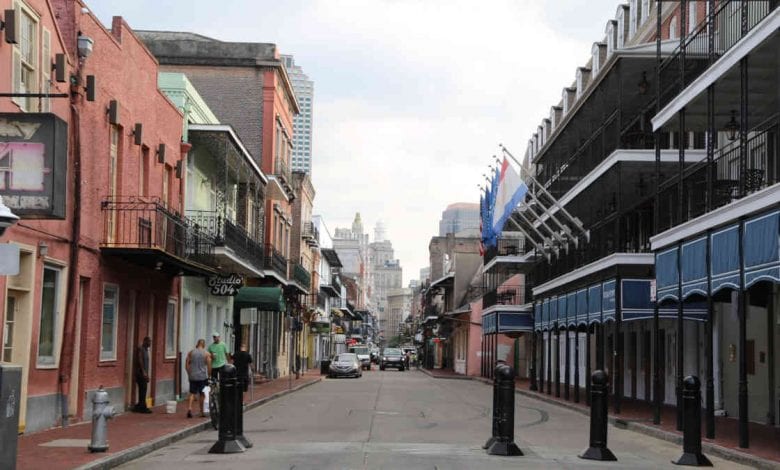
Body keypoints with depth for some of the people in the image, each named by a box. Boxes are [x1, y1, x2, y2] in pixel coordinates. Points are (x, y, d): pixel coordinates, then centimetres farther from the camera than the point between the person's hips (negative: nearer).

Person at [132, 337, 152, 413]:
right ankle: (143, 407, -8)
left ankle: (138, 407, 15)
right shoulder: (140, 349, -10)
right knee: (143, 390, -10)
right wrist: (143, 372, -22)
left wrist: (147, 374, 22)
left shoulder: (146, 349, 19)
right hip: (140, 373, -10)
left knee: (143, 390, 10)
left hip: (144, 373, 10)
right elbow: (140, 360, -17)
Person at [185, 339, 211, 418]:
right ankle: (202, 412, 16)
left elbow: (186, 365, 4)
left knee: (192, 393, 7)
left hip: (193, 376, 2)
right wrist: (208, 375, 9)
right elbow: (209, 367, -5)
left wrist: (189, 374, 14)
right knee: (202, 394, 11)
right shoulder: (207, 354, -4)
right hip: (203, 377, -2)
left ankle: (189, 408, -15)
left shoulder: (190, 353, 3)